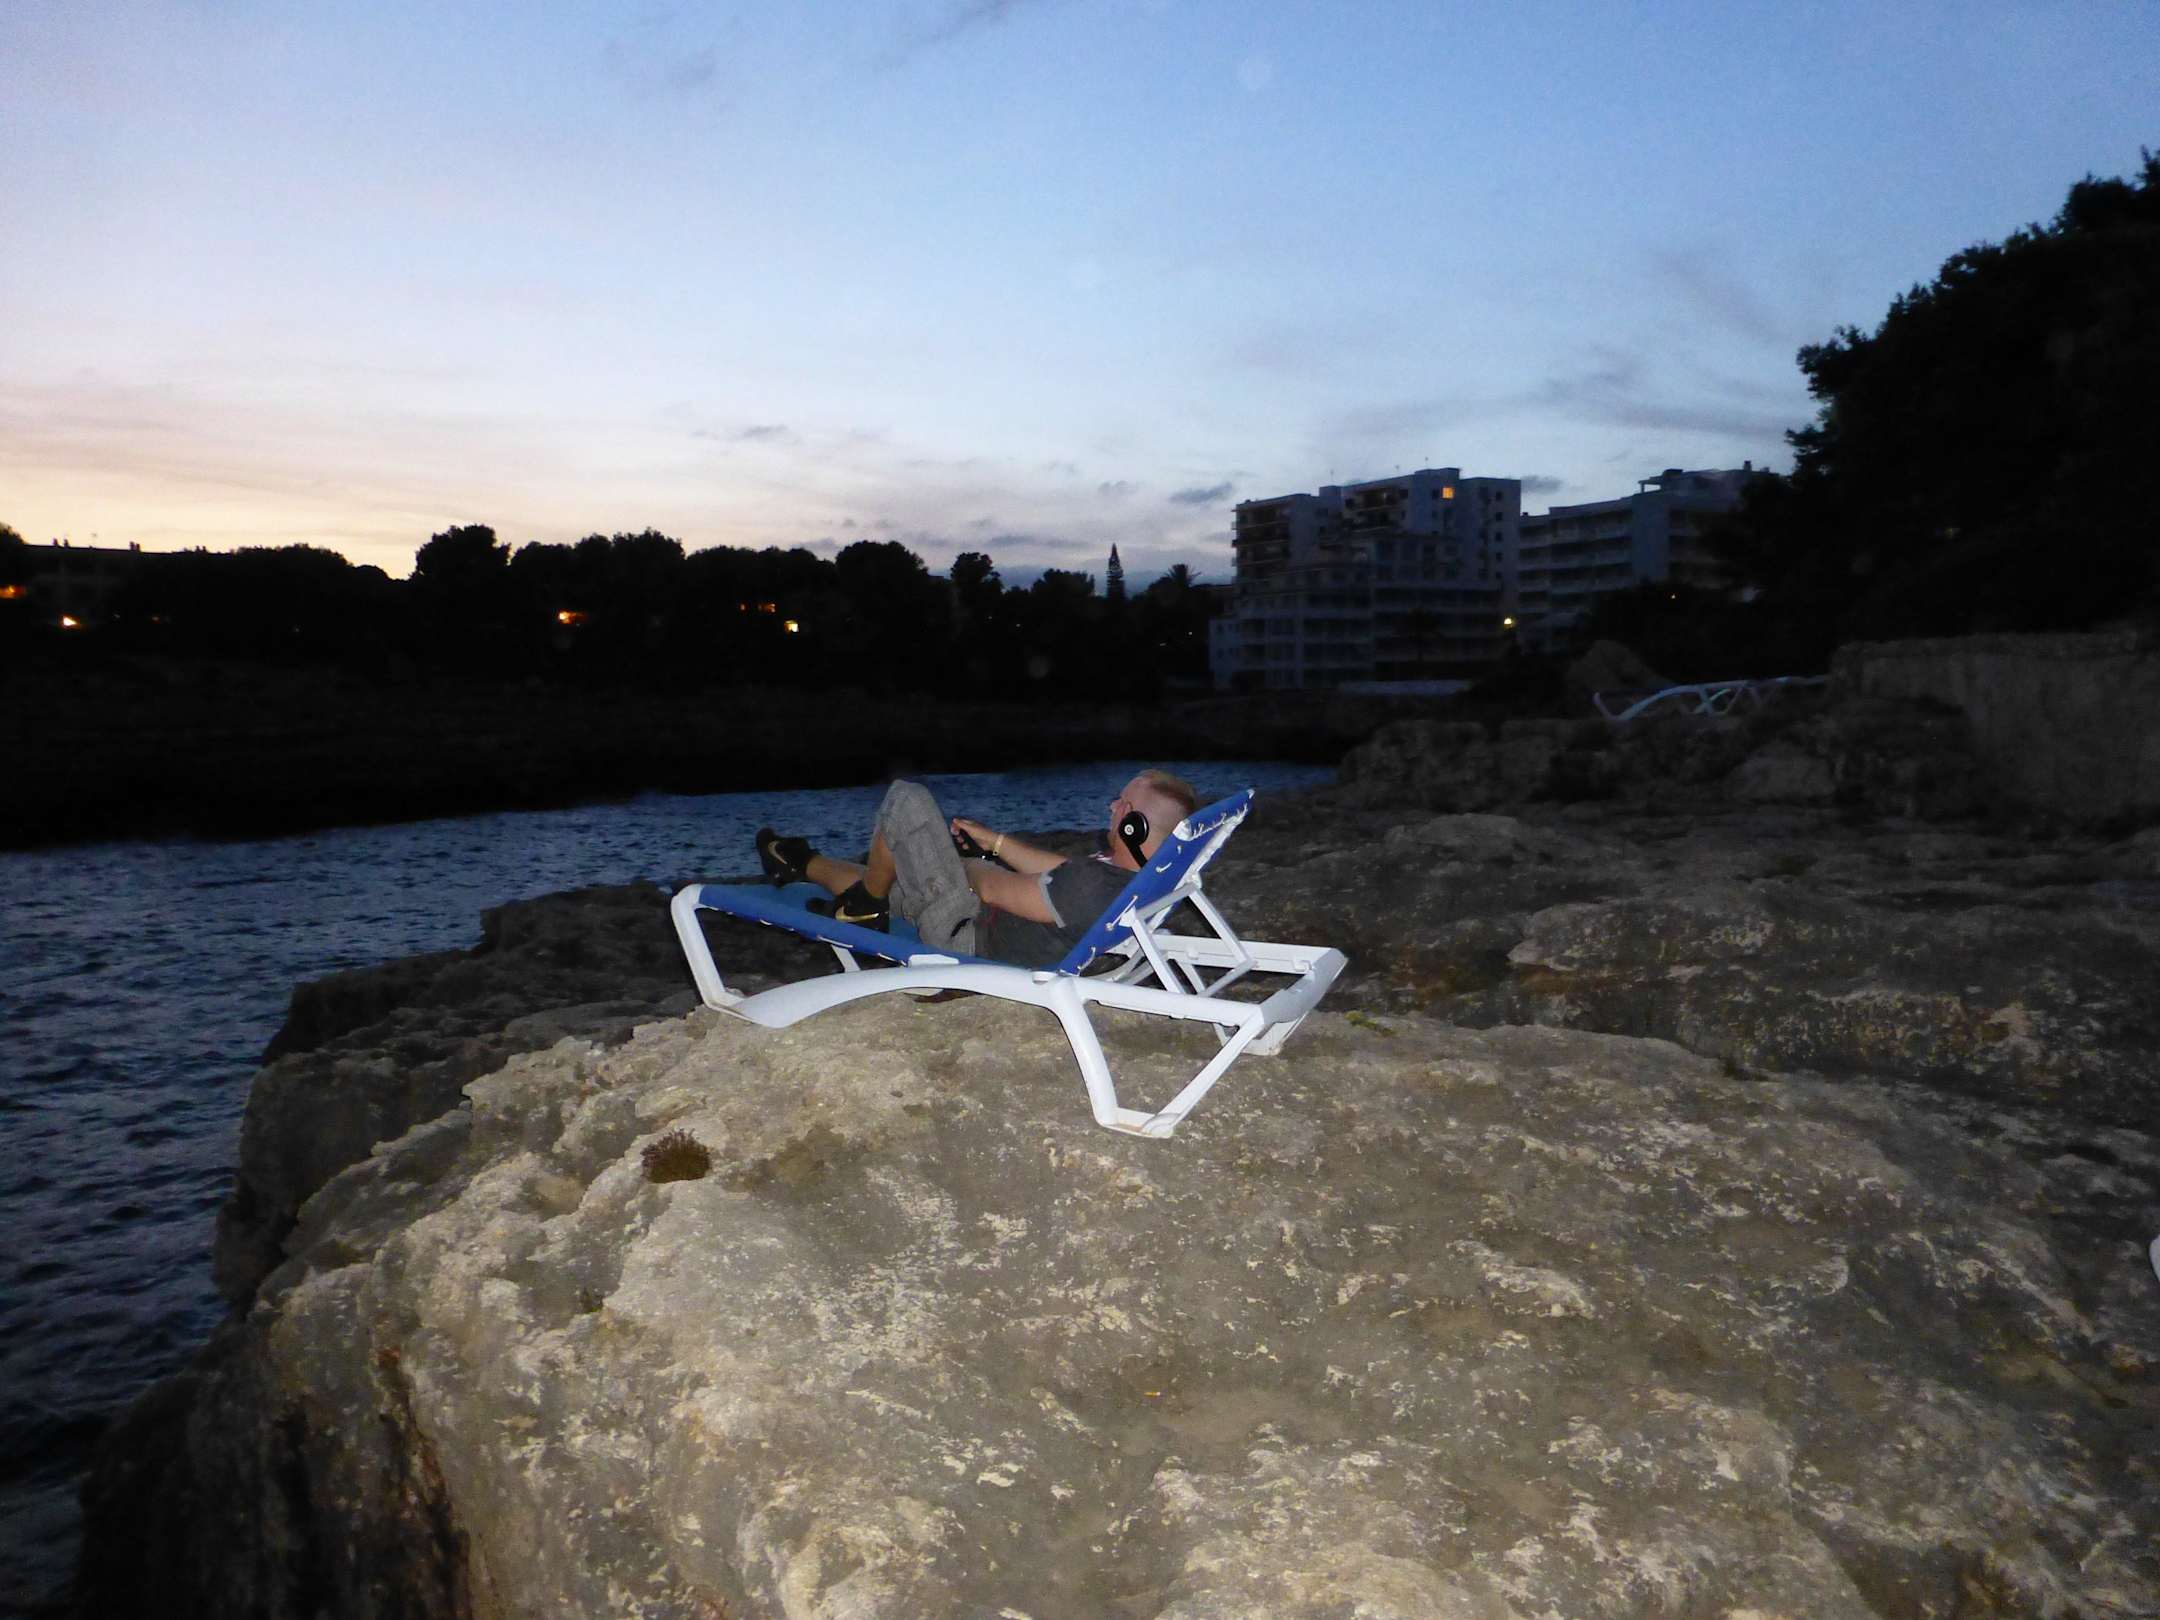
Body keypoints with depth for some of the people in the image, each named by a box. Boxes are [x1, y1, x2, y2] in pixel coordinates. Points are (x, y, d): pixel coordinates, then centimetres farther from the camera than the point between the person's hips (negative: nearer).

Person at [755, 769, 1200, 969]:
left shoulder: (1093, 888, -37)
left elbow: (993, 888, -23)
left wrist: (963, 866, -2)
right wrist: (996, 841, 11)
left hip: (963, 935, -8)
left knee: (907, 800, -5)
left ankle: (865, 905, 15)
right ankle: (804, 864, 49)